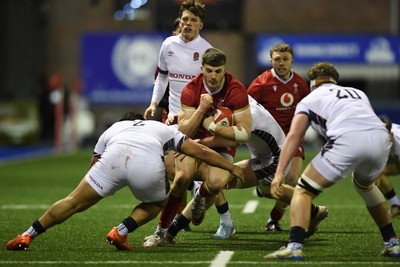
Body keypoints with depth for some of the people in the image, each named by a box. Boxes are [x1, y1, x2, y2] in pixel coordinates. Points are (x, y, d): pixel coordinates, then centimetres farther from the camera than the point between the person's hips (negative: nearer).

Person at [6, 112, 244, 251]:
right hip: (150, 164, 0)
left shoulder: (113, 128, 40)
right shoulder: (164, 129, 40)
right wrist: (232, 167, 43)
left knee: (74, 202, 10)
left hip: (113, 157, 1)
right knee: (158, 204, 30)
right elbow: (200, 151, 34)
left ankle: (27, 236, 5)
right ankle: (121, 232, 14)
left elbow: (95, 163, 36)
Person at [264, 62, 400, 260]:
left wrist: (279, 173, 2)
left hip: (348, 139, -5)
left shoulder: (310, 99, 23)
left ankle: (295, 246, -12)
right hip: (381, 136, 5)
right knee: (365, 185, 35)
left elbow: (294, 136, 10)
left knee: (303, 190, 8)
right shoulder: (358, 93, 37)